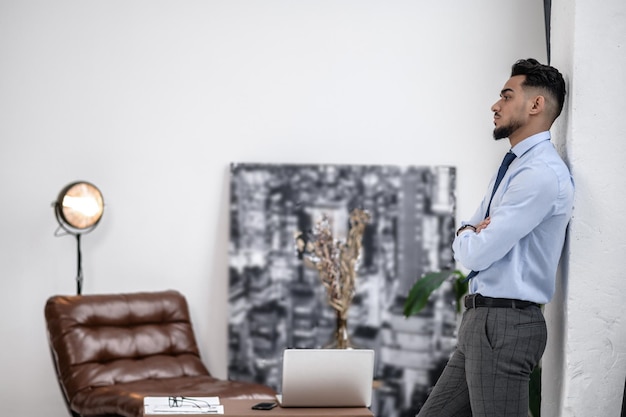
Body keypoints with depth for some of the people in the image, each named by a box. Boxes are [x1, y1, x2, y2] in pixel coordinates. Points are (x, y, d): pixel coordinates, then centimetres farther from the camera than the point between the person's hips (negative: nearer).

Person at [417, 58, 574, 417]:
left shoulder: (541, 173, -16)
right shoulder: (514, 167, 19)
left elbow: (475, 253, -18)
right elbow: (465, 243, 20)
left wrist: (468, 236, 5)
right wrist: (474, 233, -4)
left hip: (506, 324, -10)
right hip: (479, 320, 10)